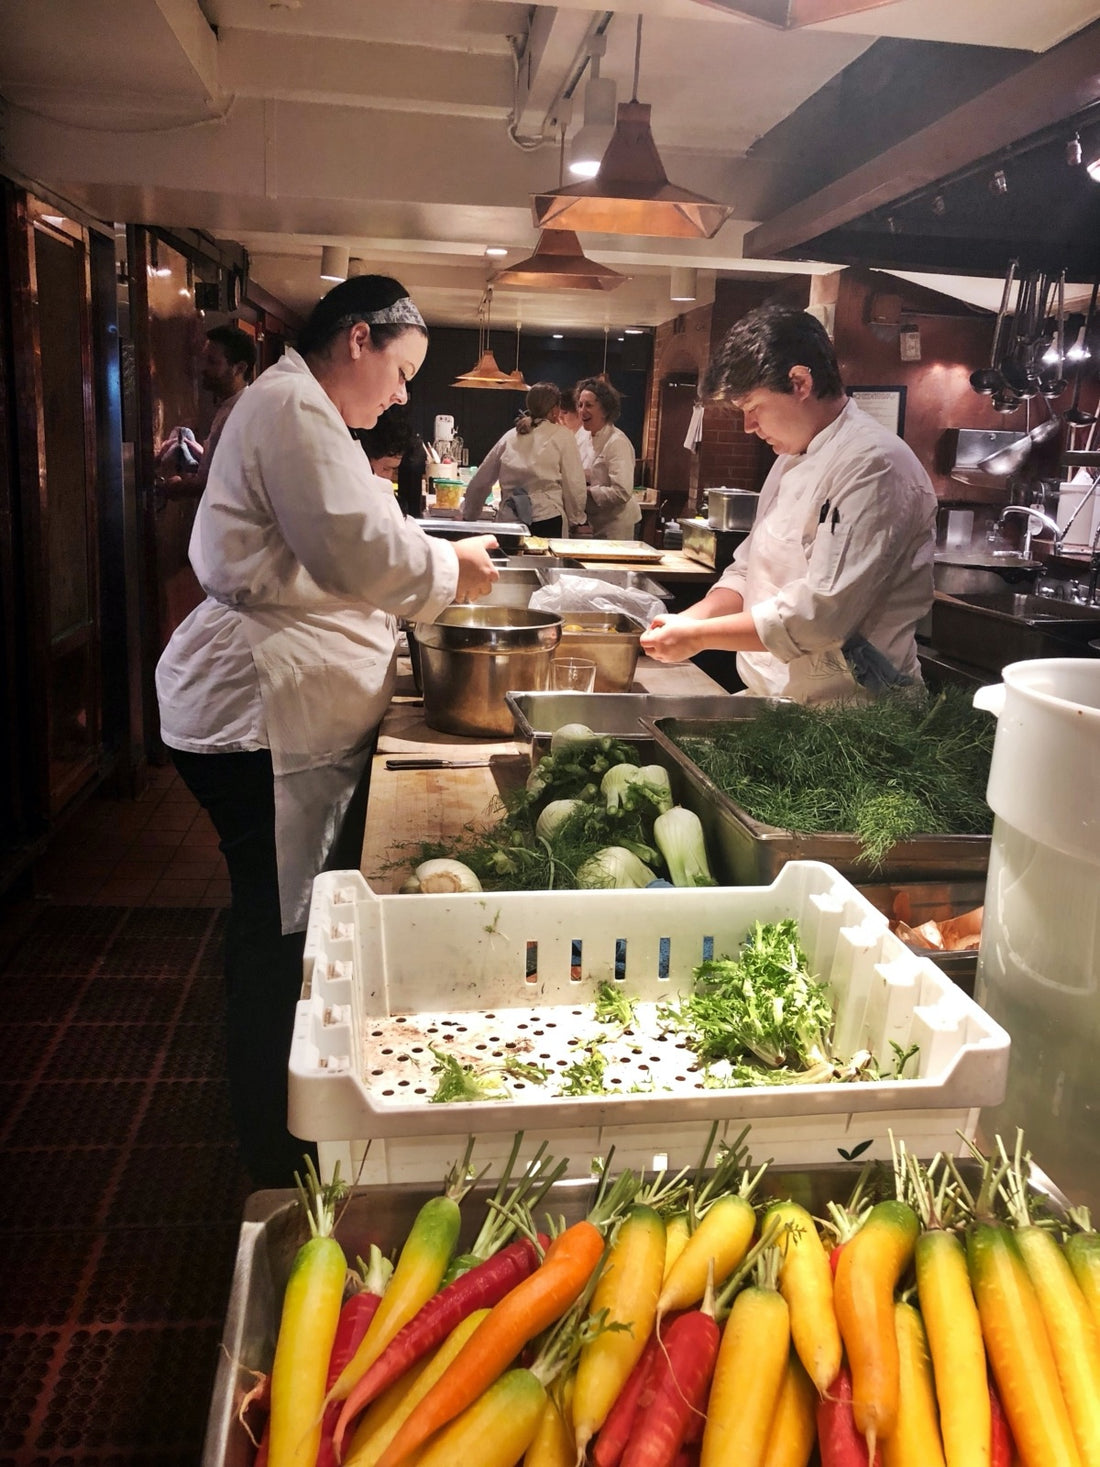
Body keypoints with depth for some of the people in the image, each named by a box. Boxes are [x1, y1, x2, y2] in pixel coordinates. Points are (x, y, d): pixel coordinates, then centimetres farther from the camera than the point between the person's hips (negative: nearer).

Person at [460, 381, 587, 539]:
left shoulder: (510, 437, 14)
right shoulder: (562, 437, 3)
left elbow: (480, 483, 18)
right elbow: (574, 485, -2)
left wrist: (468, 517, 29)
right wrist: (575, 520, 10)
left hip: (509, 522, 4)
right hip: (547, 522, -4)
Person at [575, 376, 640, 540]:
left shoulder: (617, 442, -18)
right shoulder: (589, 438, 9)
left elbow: (622, 493, -26)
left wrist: (586, 492, -21)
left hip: (615, 527, -8)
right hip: (596, 525, 8)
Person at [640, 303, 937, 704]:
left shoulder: (873, 464, -16)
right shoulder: (793, 459, 14)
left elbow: (821, 613, -22)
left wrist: (699, 636, -16)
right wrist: (691, 618, 0)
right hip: (774, 696, 8)